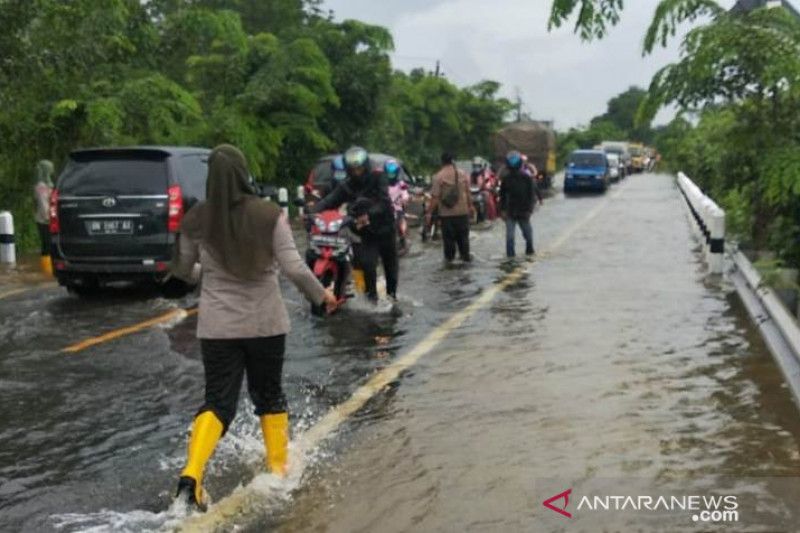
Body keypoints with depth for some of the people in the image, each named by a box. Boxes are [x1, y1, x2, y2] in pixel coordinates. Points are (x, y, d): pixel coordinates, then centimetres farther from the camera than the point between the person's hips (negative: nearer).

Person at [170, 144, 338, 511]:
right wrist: (322, 295, 4)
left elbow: (183, 270, 10)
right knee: (269, 395, 18)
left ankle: (191, 475, -13)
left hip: (217, 326, 1)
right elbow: (294, 267, -12)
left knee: (218, 402, 6)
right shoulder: (269, 215, -10)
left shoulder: (196, 220, -2)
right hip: (265, 323, -1)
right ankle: (278, 468, 28)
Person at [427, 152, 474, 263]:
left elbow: (435, 197, -15)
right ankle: (465, 256, 19)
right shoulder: (462, 174, 0)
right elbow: (468, 193, 7)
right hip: (462, 211, 3)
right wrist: (471, 206, 20)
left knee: (448, 236, 8)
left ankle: (449, 257, 17)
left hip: (446, 213, -3)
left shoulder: (439, 176, -12)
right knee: (463, 235, 13)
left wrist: (429, 212, -10)